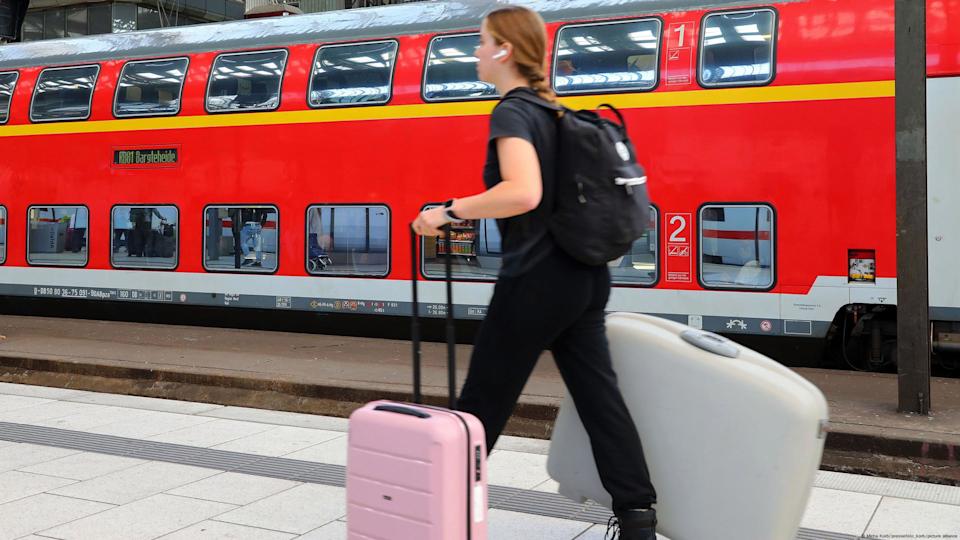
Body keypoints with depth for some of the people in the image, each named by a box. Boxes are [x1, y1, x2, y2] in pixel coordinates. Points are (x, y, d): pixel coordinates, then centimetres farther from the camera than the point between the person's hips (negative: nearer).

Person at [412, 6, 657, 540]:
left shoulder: (512, 113, -13)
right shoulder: (553, 111, 12)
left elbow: (523, 193, -30)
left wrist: (450, 211, -21)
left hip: (537, 282, -8)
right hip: (586, 276, 8)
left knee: (484, 401, 6)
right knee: (600, 395, 9)